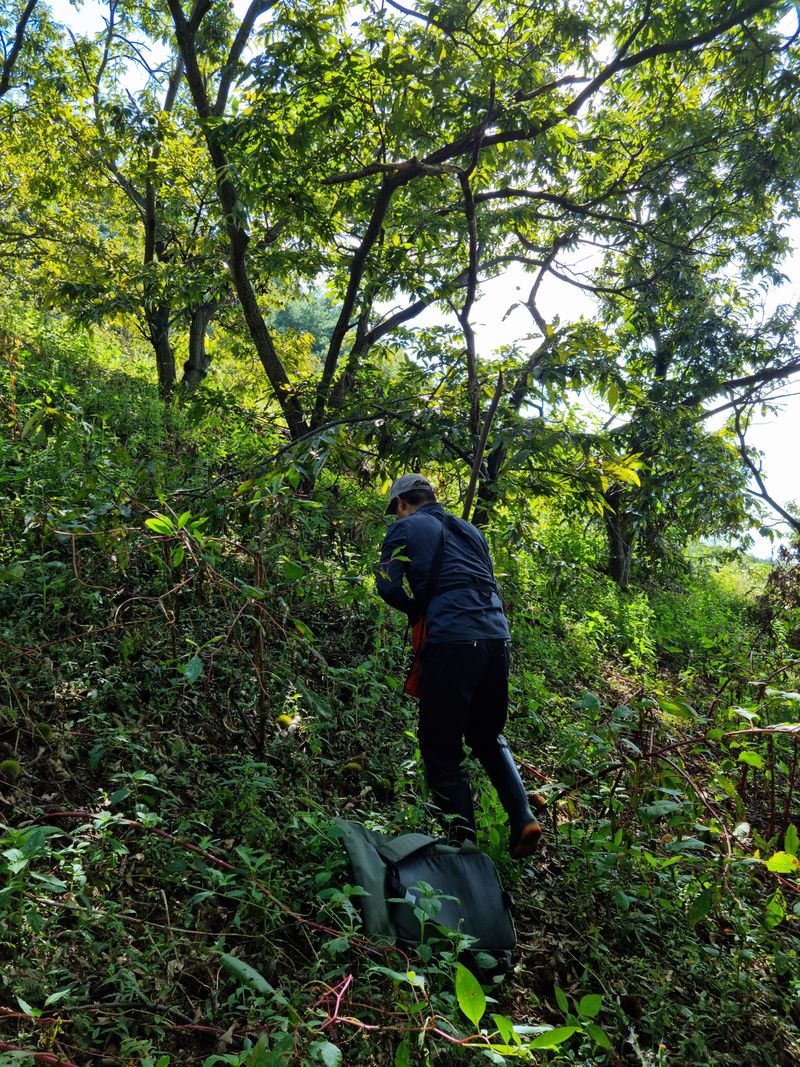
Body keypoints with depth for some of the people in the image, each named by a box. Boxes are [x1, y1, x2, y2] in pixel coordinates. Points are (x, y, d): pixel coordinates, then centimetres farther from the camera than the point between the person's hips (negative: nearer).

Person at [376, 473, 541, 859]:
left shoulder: (405, 528, 7)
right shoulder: (468, 529, 25)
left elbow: (387, 585, -4)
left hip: (451, 641, -6)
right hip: (497, 636, 6)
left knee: (442, 749, 6)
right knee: (488, 736, 23)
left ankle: (465, 842, 7)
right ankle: (522, 816, 7)